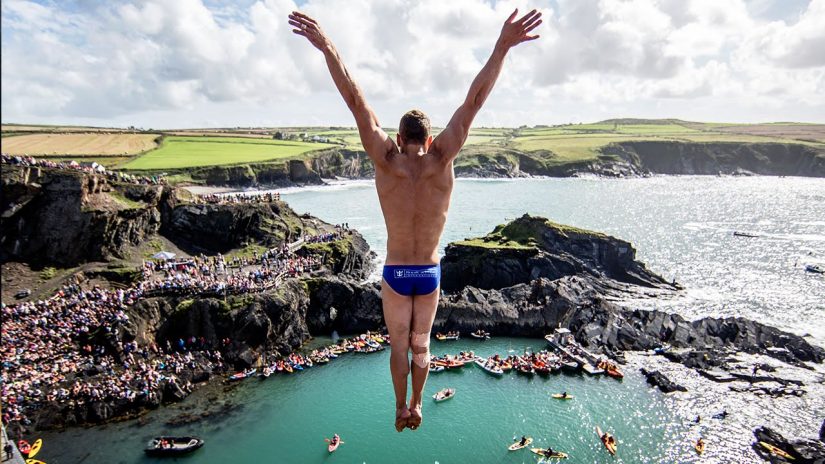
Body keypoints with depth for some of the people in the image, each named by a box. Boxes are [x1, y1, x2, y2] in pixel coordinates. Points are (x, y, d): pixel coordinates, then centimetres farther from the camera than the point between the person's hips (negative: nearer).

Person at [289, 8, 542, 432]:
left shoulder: (387, 161, -16)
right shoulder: (441, 159, -14)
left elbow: (356, 100, -18)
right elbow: (474, 100, -16)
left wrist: (326, 47, -17)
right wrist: (502, 47, -15)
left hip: (395, 274, -1)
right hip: (430, 274, 1)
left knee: (399, 345, 17)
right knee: (421, 344, 20)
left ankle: (401, 408, 29)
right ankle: (416, 405, 34)